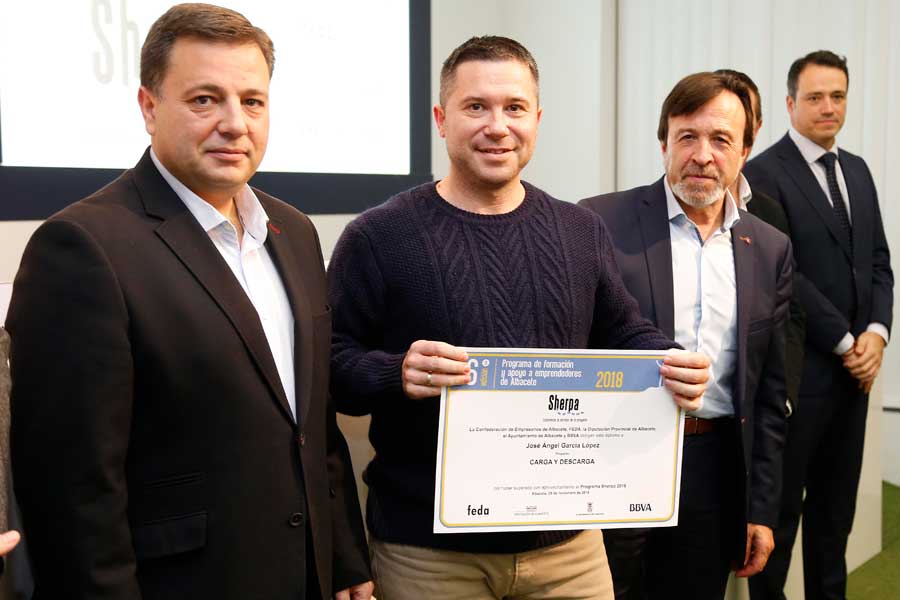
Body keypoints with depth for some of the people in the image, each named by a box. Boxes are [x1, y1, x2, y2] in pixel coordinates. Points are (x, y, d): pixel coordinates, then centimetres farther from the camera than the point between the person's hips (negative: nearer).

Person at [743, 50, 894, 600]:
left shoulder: (858, 170, 13)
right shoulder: (764, 173, -10)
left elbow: (878, 261, 12)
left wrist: (877, 332, -4)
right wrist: (846, 342, -12)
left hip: (854, 369, 7)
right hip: (797, 370, -7)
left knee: (836, 505, 16)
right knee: (780, 507, 6)